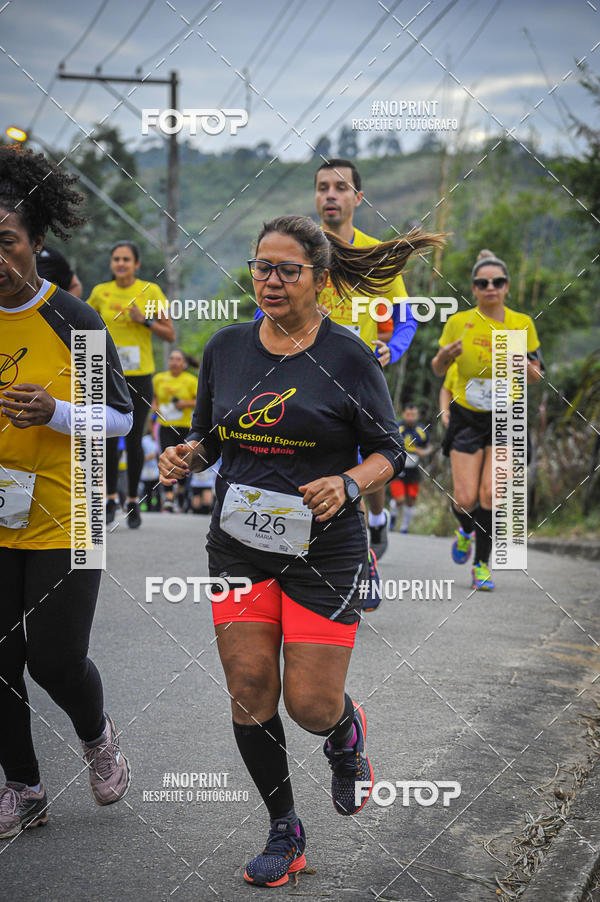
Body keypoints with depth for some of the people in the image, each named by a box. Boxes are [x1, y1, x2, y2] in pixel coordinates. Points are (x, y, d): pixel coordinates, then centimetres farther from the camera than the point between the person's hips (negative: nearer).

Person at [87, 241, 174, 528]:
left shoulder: (150, 291, -1)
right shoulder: (100, 292, 4)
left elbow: (170, 334, 0)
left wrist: (145, 320, -15)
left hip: (140, 375, -1)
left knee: (134, 440, 0)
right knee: (109, 438, -3)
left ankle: (133, 501, 11)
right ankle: (111, 499, 9)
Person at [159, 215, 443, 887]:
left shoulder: (347, 357, -5)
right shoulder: (226, 347, 6)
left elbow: (389, 452, -1)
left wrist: (348, 484, -21)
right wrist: (184, 456, -5)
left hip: (323, 549, -3)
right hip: (238, 543, 3)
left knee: (311, 705, -5)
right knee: (249, 691, -1)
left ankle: (346, 732, 34)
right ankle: (283, 831, 18)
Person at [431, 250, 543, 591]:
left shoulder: (522, 324, -1)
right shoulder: (459, 323, -2)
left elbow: (537, 376, 6)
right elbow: (439, 370, 9)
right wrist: (445, 356, -15)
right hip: (466, 418, 0)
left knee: (490, 494, -14)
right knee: (465, 500, -7)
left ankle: (482, 564, 2)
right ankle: (466, 531, 29)